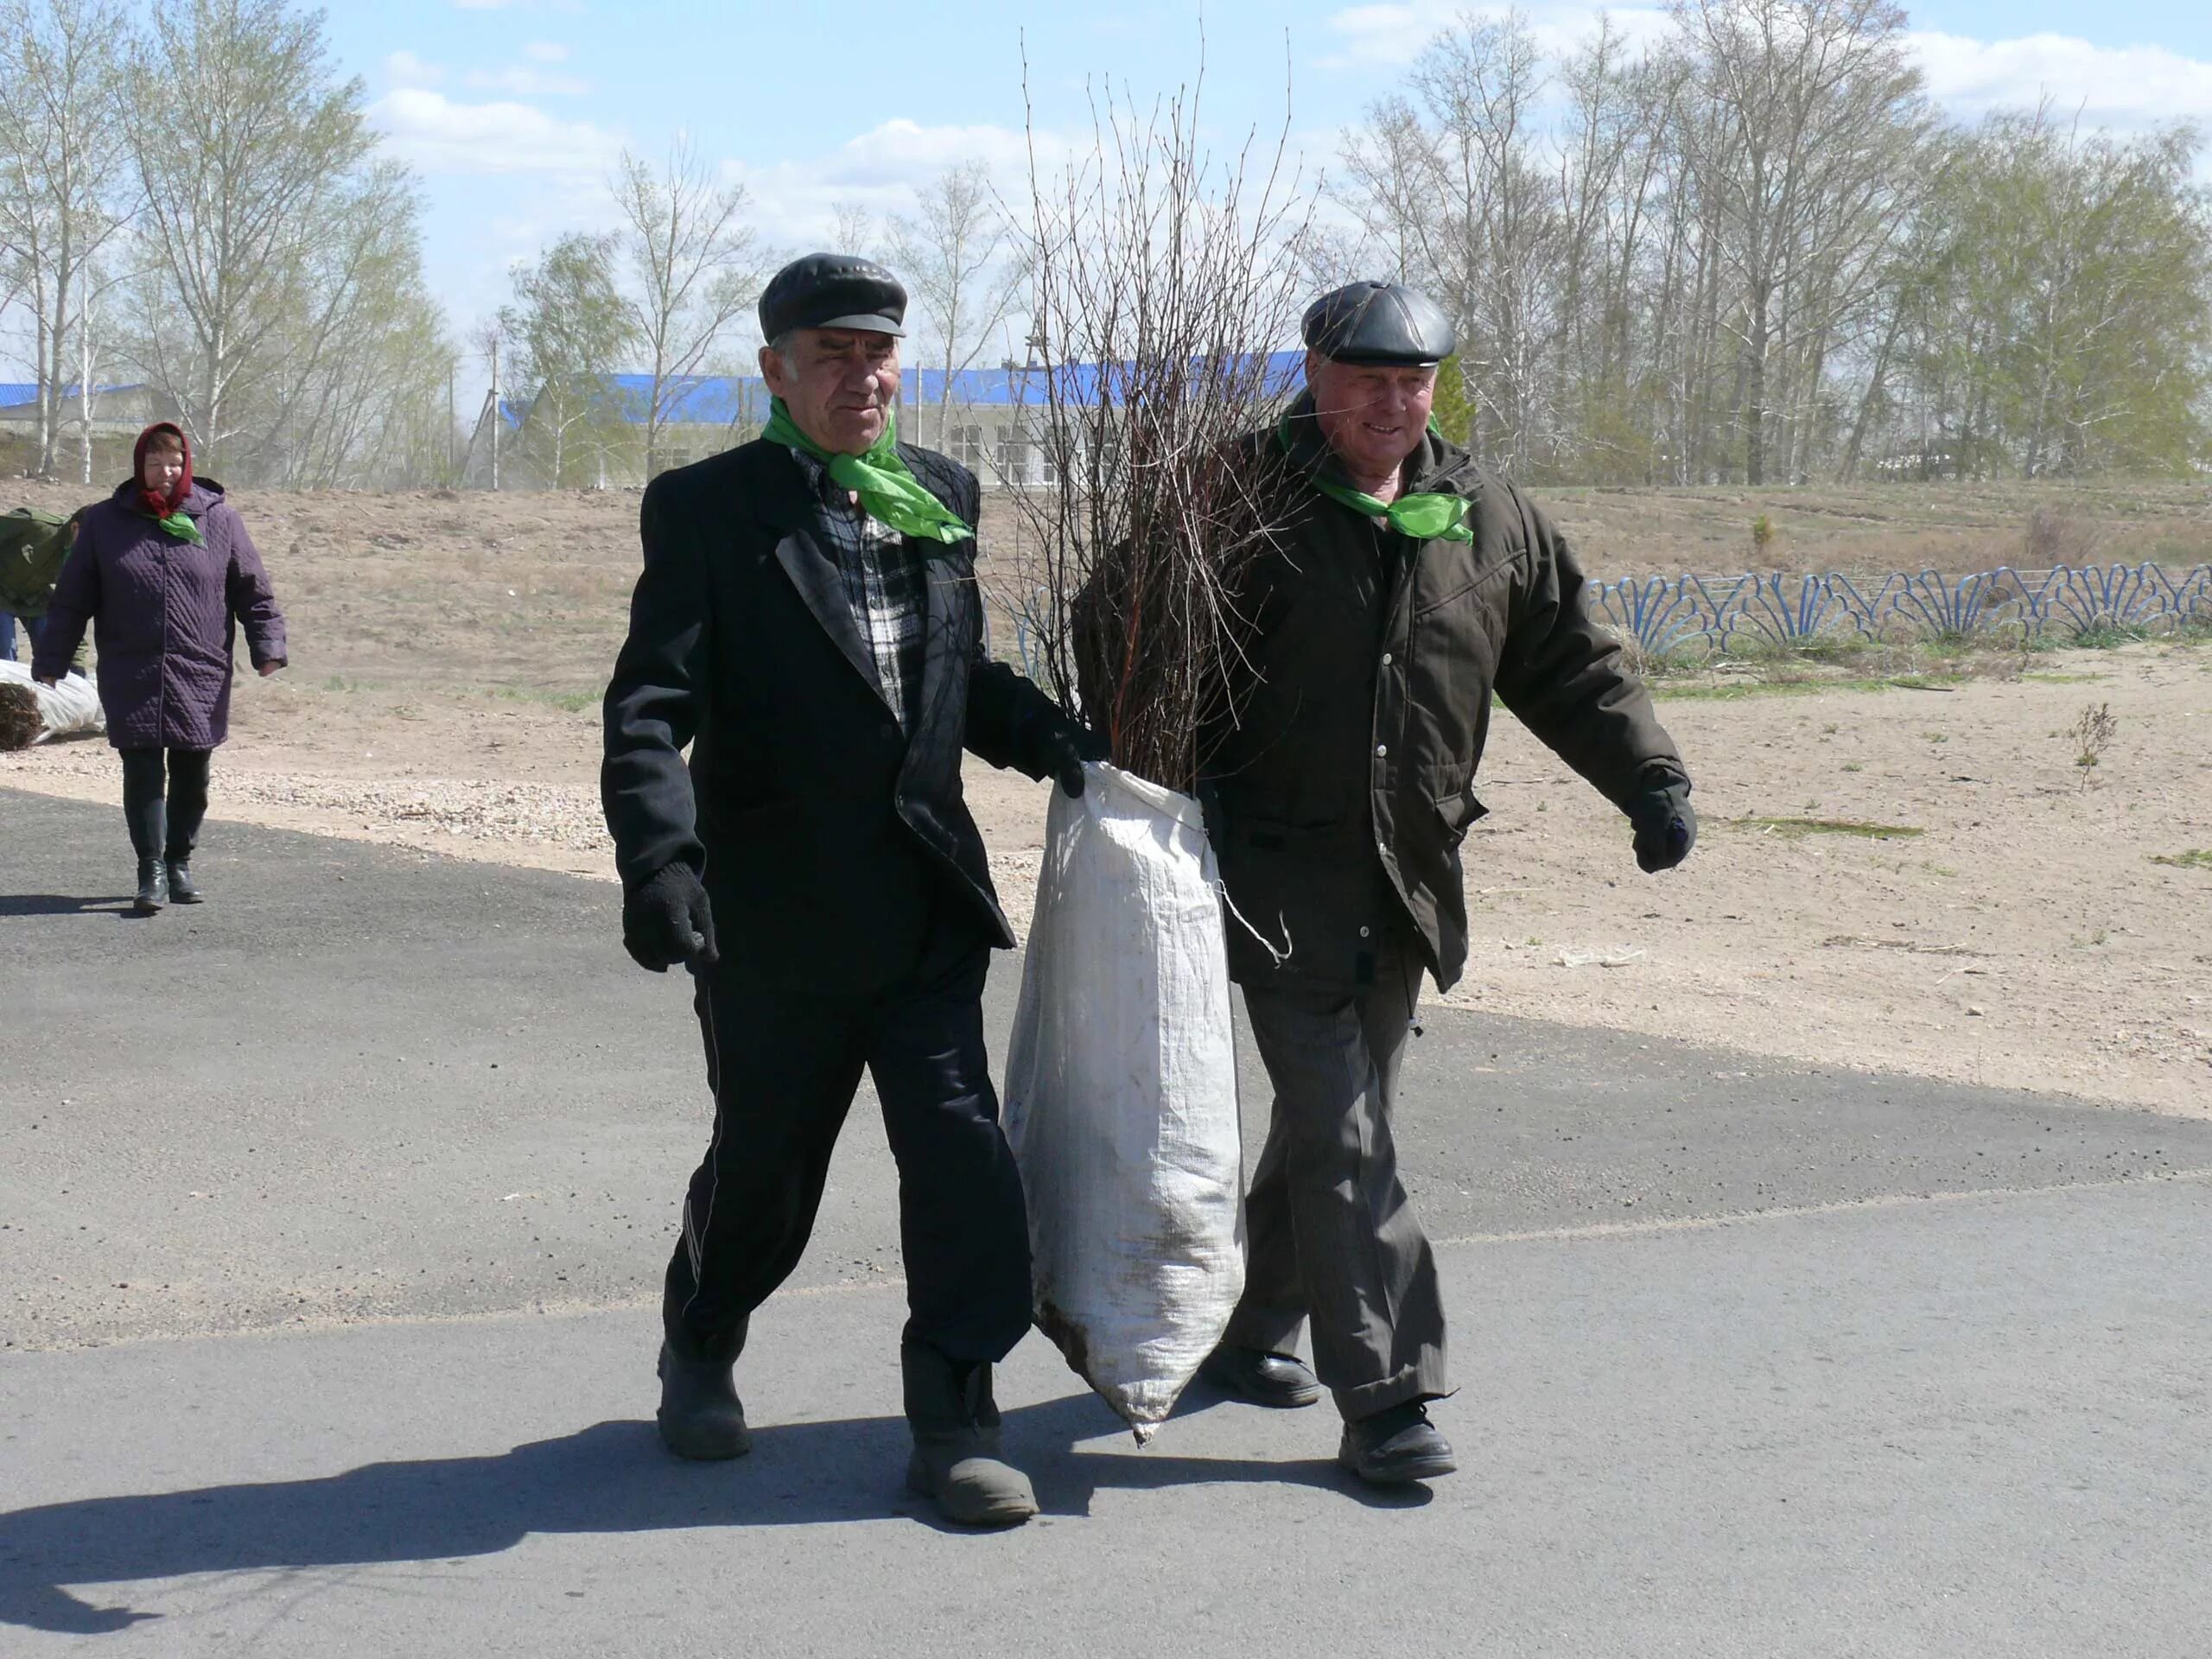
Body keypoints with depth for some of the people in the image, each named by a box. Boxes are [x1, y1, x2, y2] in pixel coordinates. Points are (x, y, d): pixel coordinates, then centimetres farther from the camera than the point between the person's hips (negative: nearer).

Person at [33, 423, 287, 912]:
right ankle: (152, 872, -2)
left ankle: (179, 862, 23)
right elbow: (72, 599, 7)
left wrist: (268, 646, -6)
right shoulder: (105, 522, 4)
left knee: (191, 775, 8)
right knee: (143, 774, -6)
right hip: (132, 681, -1)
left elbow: (253, 591, 6)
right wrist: (50, 660, 5)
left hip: (202, 677, 1)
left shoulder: (219, 519, 3)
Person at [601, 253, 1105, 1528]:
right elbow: (652, 707, -13)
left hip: (928, 907, 3)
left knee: (964, 1159, -5)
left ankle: (956, 1424, 7)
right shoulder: (706, 508, -6)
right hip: (776, 918, -3)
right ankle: (701, 1353, 41)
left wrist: (1057, 742, 2)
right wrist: (659, 858, -28)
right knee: (764, 1172, 12)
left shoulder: (944, 498, 9)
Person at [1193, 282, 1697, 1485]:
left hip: (1407, 881, 6)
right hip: (1280, 876, -6)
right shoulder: (1245, 498, -7)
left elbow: (1568, 664, 15)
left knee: (1330, 1117, 16)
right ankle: (1384, 1396, -8)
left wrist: (1651, 780, 3)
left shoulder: (1487, 520, 9)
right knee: (1342, 1135, -10)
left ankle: (1253, 1334, 33)